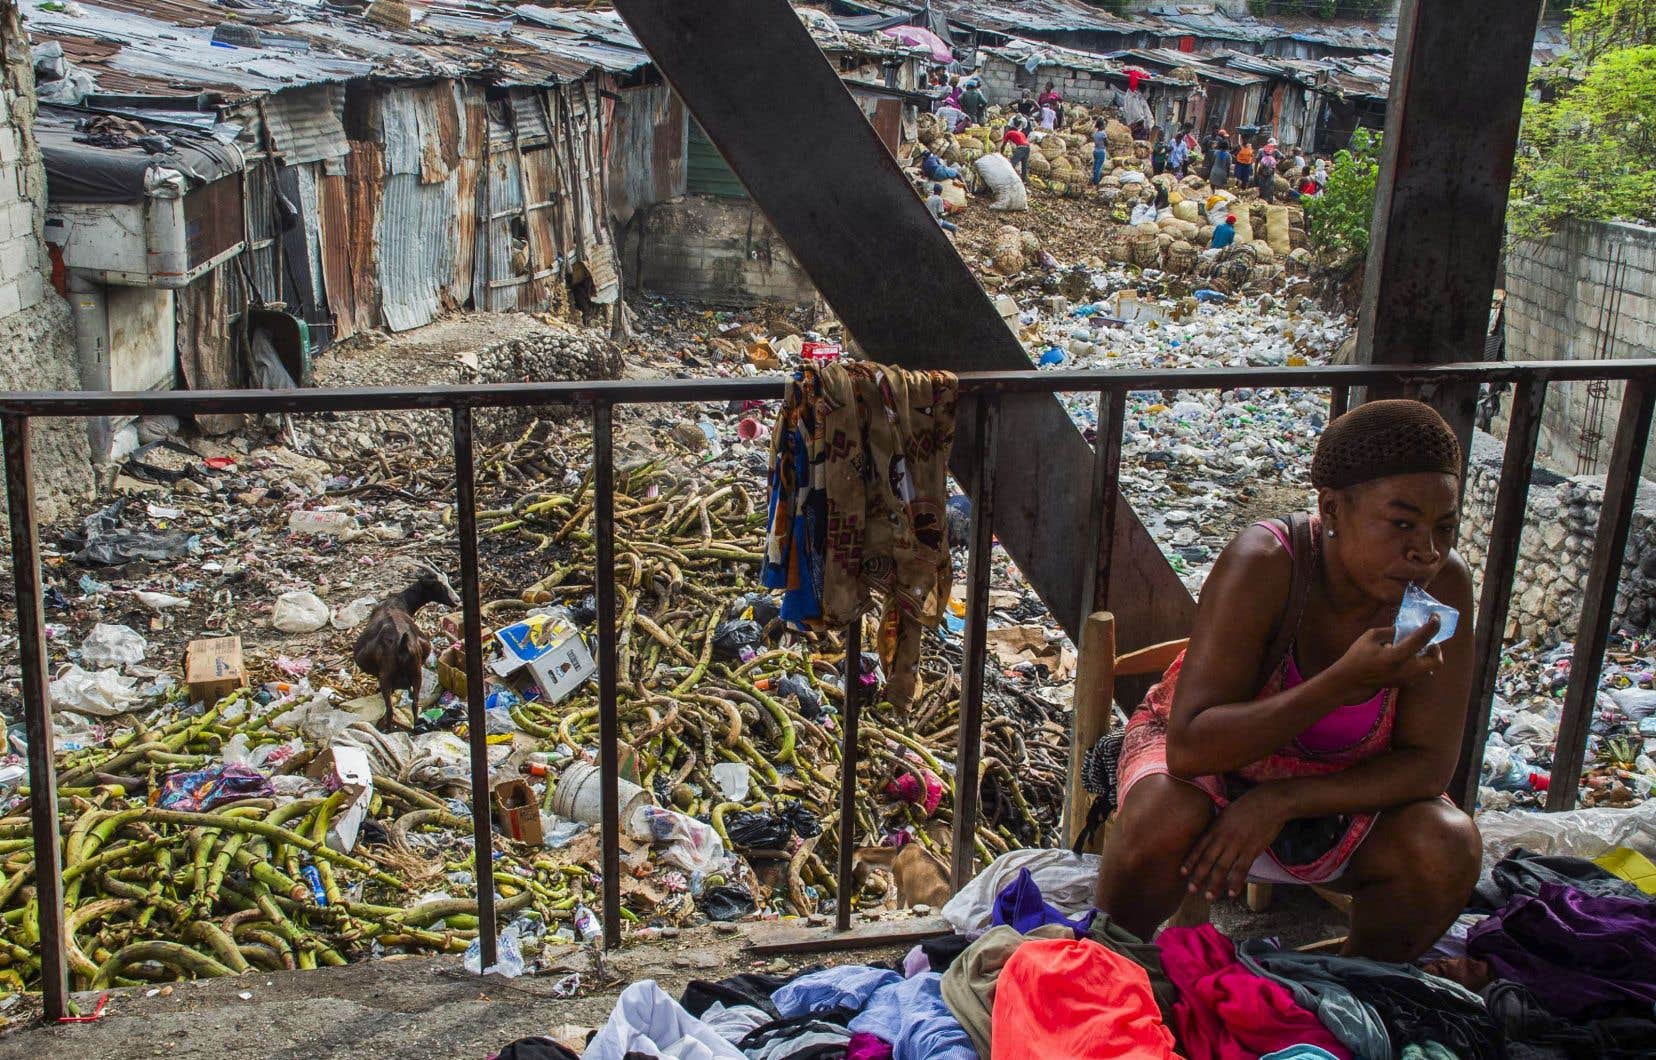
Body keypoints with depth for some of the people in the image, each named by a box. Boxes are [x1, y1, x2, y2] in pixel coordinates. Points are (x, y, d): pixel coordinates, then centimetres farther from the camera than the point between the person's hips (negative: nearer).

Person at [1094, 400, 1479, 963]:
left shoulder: (1443, 584, -20)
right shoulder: (1264, 564, -30)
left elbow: (1428, 763, -17)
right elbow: (1189, 746, -36)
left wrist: (1280, 801, -30)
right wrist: (1346, 682, -45)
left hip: (1334, 792, 4)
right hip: (1211, 768, -3)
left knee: (1449, 846, -23)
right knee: (1164, 824, -34)